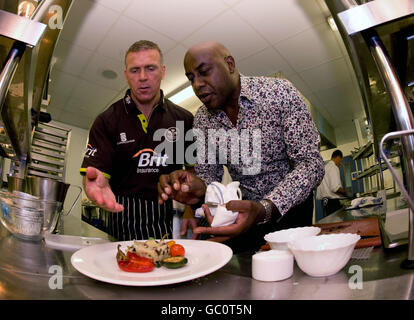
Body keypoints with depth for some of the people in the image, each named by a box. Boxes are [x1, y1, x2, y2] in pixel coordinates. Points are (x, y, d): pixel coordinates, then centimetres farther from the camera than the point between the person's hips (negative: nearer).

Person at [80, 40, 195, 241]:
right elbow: (96, 172, -4)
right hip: (124, 216, -1)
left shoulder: (184, 119, 7)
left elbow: (195, 168, 11)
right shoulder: (106, 121, 3)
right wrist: (96, 186, -28)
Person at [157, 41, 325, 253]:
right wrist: (199, 189, -26)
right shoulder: (202, 119, -1)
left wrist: (264, 209, -37)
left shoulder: (280, 93, -16)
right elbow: (207, 173, 0)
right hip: (247, 210, 3)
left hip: (291, 207, -2)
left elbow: (311, 163, -20)